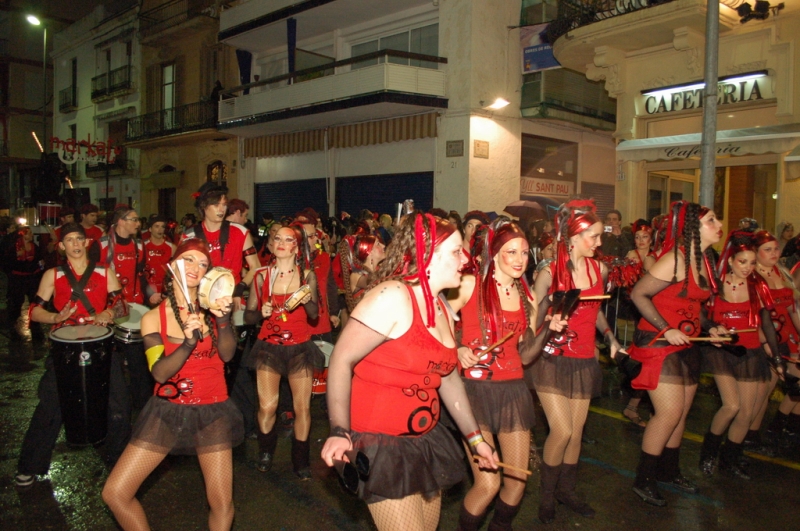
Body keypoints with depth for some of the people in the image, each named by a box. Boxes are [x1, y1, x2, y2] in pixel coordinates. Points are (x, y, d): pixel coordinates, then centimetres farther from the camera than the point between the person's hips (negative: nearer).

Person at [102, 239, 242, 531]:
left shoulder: (212, 307, -3)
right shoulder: (153, 318, -3)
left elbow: (227, 354, -17)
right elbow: (160, 373, -13)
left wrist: (223, 320, -35)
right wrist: (188, 343, -30)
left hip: (212, 411, 0)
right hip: (166, 410, 1)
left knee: (222, 503, -3)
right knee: (114, 493, -3)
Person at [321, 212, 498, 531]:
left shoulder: (442, 309, 7)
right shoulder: (392, 298, -19)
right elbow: (341, 361, -21)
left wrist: (475, 437, 20)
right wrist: (339, 432, -28)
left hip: (424, 441, 9)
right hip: (381, 443, -8)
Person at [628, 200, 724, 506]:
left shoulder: (705, 261, 9)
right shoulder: (676, 260, -18)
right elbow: (638, 294, -20)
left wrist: (709, 328, 6)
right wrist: (666, 329, -23)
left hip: (685, 345, 9)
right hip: (658, 343, -9)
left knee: (681, 412, 14)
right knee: (669, 412, -10)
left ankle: (669, 471, 33)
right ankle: (643, 481, 5)